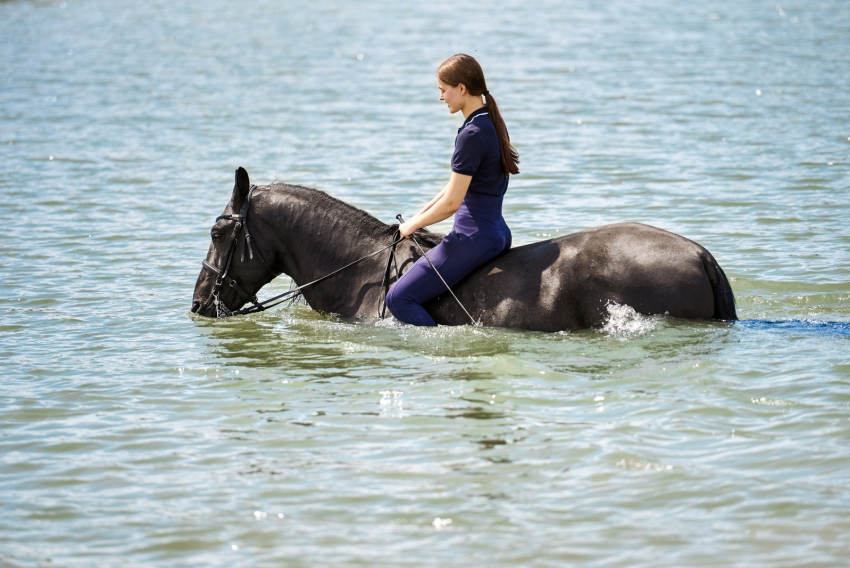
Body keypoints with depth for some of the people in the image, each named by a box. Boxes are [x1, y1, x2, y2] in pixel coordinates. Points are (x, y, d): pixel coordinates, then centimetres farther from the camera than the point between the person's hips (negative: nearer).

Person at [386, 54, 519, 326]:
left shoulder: (472, 134, -19)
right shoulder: (491, 124, 11)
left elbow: (452, 202, -19)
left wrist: (413, 225, -4)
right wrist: (418, 215, 17)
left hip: (474, 237, -11)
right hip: (497, 233, 11)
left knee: (398, 298, -13)